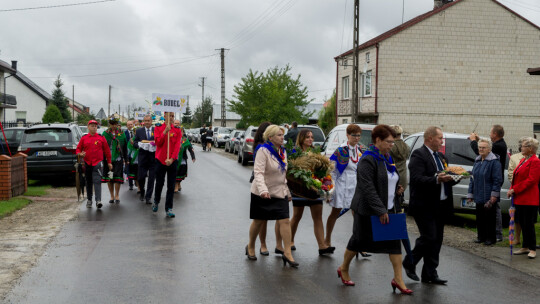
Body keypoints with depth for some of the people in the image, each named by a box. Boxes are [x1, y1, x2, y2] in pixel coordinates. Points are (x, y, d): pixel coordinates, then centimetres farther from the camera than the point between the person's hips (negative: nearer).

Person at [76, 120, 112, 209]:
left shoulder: (101, 138, 5)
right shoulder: (84, 138, 8)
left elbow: (107, 150, 7)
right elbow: (78, 149, 12)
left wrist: (109, 162, 5)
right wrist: (80, 154, -11)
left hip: (98, 163, -3)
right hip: (87, 163, 3)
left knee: (97, 181, -15)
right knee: (88, 182, 13)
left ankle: (98, 201, -21)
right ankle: (89, 200, 25)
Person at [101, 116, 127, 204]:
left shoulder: (121, 134, 7)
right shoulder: (105, 133, 5)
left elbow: (125, 147, 11)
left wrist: (126, 159, 10)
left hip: (118, 158, -1)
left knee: (117, 177, -5)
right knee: (109, 178, 5)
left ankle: (117, 195, 8)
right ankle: (112, 196, 16)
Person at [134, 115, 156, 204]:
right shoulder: (139, 131, 8)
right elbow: (134, 143, 6)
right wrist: (139, 144, -14)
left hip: (153, 157, -1)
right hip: (142, 157, 1)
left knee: (151, 178, 0)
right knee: (141, 177, 0)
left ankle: (148, 197, 9)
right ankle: (142, 193, 26)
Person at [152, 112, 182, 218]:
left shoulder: (177, 130, 3)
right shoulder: (158, 128, 3)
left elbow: (177, 146, -5)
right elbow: (158, 142, -9)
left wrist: (171, 159, -16)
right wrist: (165, 132, -19)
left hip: (172, 161, 0)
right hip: (160, 160, 0)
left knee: (171, 186, -1)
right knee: (159, 184, 10)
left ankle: (168, 209, 3)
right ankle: (156, 201, 36)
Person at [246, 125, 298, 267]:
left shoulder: (282, 151, 9)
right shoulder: (263, 151, -15)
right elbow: (258, 173, -24)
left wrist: (287, 192, 19)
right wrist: (263, 190, -38)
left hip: (279, 192, 6)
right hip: (263, 194, -5)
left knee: (285, 221, -6)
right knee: (258, 221, 9)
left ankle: (287, 253, -3)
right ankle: (250, 247, 30)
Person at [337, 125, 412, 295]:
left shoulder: (387, 158, 10)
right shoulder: (368, 160, -18)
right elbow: (368, 188, -24)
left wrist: (397, 188, 5)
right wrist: (380, 211, -26)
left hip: (388, 209, 8)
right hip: (368, 210, -8)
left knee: (394, 241, 1)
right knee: (359, 240, 7)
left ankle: (398, 279, 6)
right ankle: (343, 269, 29)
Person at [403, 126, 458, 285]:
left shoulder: (441, 157, 18)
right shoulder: (418, 155, -10)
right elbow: (417, 179, -22)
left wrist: (454, 178, 0)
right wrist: (436, 179, -32)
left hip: (440, 205, 8)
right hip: (425, 205, -8)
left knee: (437, 239, 9)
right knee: (429, 237, -10)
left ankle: (430, 273, 17)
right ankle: (409, 263, 12)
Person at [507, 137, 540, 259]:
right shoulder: (523, 160, 17)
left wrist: (515, 190, -17)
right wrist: (512, 189, 4)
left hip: (529, 199, -9)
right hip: (520, 198, 9)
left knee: (528, 224, -3)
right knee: (522, 224, 12)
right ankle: (525, 247, 21)